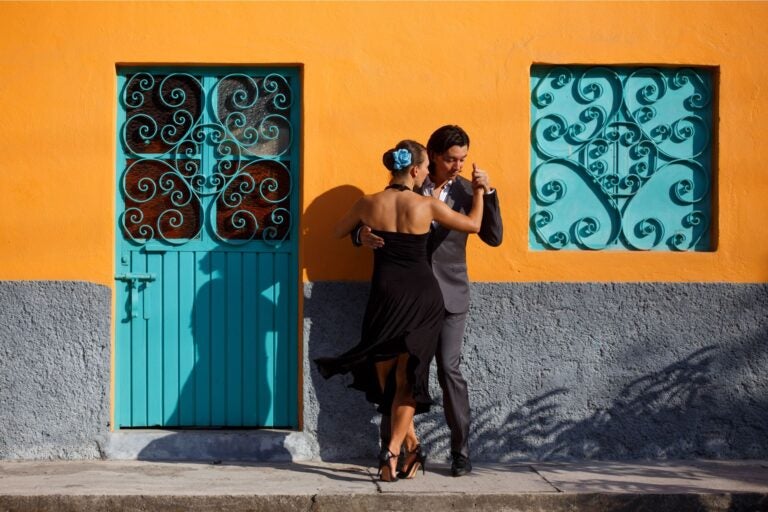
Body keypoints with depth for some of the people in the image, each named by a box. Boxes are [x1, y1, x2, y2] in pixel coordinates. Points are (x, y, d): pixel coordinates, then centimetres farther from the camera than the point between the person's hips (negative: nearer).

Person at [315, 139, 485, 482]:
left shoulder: (369, 204, -4)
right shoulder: (427, 206, -7)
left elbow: (338, 232, 15)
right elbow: (473, 224, 7)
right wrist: (480, 189, 21)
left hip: (386, 297, 0)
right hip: (424, 298, 0)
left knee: (386, 380, 15)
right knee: (407, 380, 5)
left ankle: (412, 446, 18)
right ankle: (393, 451, -7)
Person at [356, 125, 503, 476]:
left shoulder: (466, 190, 1)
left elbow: (494, 237, -5)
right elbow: (373, 219, 4)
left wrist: (488, 193, -16)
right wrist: (363, 235, -20)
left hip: (449, 295, -1)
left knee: (449, 369, -6)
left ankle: (460, 451, 3)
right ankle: (392, 445, 15)